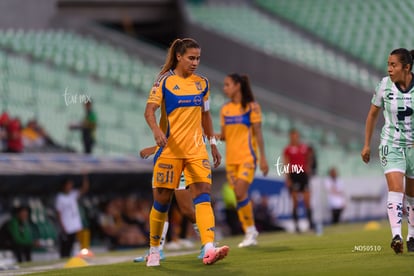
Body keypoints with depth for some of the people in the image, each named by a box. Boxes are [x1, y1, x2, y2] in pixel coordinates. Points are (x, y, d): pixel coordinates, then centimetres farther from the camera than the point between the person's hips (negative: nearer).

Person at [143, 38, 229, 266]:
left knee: (203, 194, -13)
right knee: (162, 200, 4)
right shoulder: (164, 81, -4)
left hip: (196, 150, 3)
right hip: (169, 150, -3)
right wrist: (156, 129, -32)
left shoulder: (202, 83, 9)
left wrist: (213, 143, 18)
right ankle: (154, 250, 21)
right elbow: (149, 110, -13)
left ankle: (209, 249, -26)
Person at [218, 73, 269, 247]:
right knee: (239, 196, 3)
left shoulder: (251, 107, -3)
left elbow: (258, 133, -4)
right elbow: (224, 135, 15)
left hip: (247, 156, -5)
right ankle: (249, 233, 10)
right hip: (231, 159, 5)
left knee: (241, 192, -18)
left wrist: (263, 158, -7)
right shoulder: (225, 109, 11)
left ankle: (251, 229, -6)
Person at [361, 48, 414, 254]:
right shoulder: (385, 85, -6)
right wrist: (367, 144, 7)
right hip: (391, 144, -1)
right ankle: (396, 236, -30)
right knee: (395, 189, -19)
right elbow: (373, 115, 7)